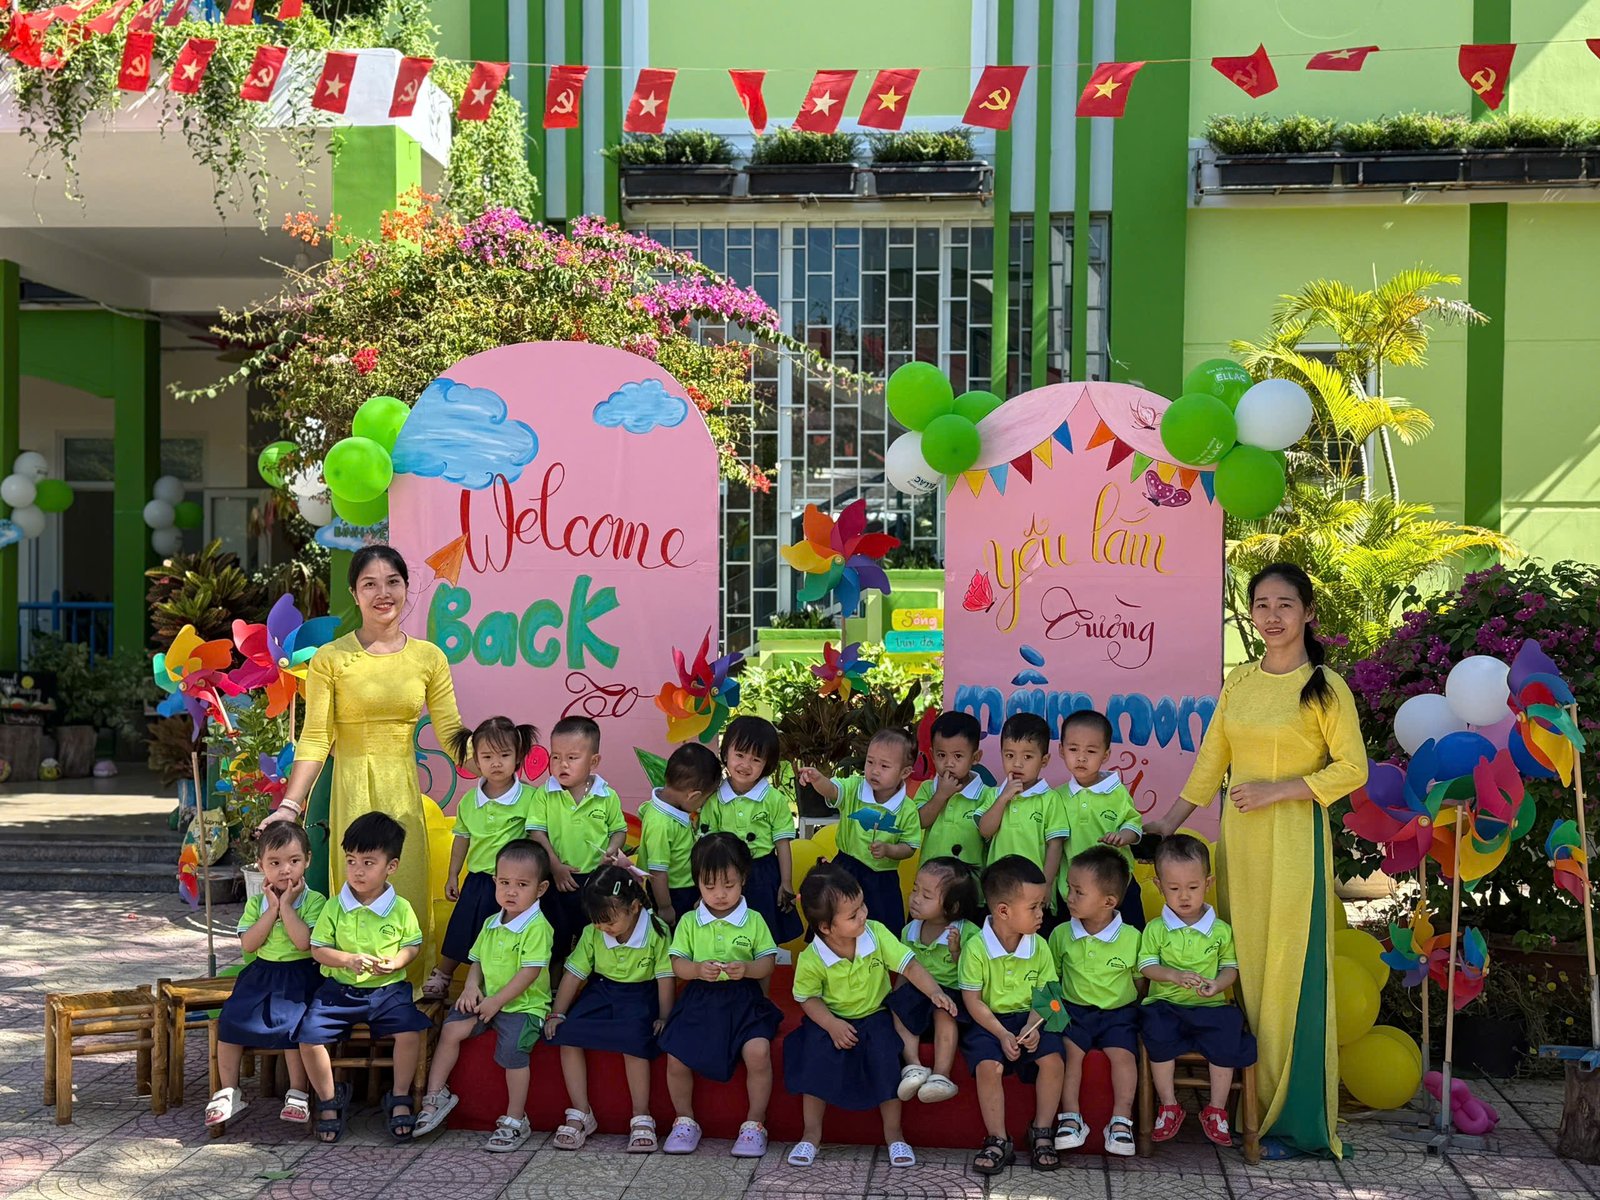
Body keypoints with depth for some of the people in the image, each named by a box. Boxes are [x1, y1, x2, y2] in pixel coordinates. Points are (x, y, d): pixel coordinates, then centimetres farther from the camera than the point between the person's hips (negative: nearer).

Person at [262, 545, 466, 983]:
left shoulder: (429, 658, 6)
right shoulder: (330, 659, -1)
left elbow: (451, 733, 4)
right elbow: (314, 739, -5)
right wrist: (289, 806, -15)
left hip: (404, 790, 2)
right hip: (351, 790, -2)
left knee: (409, 891, 2)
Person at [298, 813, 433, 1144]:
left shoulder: (401, 909, -1)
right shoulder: (335, 907, 0)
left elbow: (413, 945, 8)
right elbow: (318, 948, 2)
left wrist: (395, 963, -13)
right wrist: (350, 960, -15)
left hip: (388, 990, -1)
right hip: (339, 989, 1)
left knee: (410, 1029, -27)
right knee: (309, 1036, -19)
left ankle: (399, 1098, -4)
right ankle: (329, 1100, 6)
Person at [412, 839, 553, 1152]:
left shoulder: (537, 927, -14)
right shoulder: (491, 924, 11)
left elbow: (530, 972, -20)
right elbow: (477, 960, 19)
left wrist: (495, 1002, -18)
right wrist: (472, 987, -2)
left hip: (524, 1005, -7)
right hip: (488, 1001, 7)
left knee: (511, 1047, -28)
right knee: (451, 1028, -9)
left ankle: (515, 1120, -15)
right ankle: (436, 1096, 5)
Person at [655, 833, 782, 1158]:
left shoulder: (754, 921, 3)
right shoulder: (689, 922, 6)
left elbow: (768, 962, 1)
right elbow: (677, 963, 2)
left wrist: (747, 969, -20)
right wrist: (697, 970, -19)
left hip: (744, 999, -1)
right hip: (700, 999, 2)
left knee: (758, 1052, -25)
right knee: (676, 1055, -17)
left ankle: (755, 1123, -5)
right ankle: (685, 1120, 9)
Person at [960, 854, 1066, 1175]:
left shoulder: (1039, 947, -1)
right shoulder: (976, 948, -12)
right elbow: (973, 1000, -10)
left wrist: (1033, 1026, -17)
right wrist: (1002, 1034, -19)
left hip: (1029, 1019, 3)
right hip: (988, 1022, -3)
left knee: (1052, 1059, -24)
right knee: (989, 1065, -30)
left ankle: (1041, 1131, -4)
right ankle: (997, 1140, -14)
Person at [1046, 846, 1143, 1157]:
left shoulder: (1131, 938, -5)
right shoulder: (1061, 935, 1)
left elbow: (1140, 980, 6)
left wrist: (1133, 1012, -3)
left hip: (1118, 1012, -1)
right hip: (1074, 1010, 2)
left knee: (1122, 1053, -23)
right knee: (1069, 1049, -22)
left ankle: (1121, 1120, -16)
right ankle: (1070, 1117, -17)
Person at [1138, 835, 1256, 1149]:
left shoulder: (1221, 930, 5)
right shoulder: (1156, 929, 3)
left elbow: (1231, 967, 8)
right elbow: (1146, 965, -2)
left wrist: (1218, 985, -14)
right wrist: (1174, 975, -21)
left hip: (1210, 1006, 1)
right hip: (1166, 1005, -1)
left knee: (1226, 1042, -25)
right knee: (1158, 1038, -30)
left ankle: (1216, 1111, -4)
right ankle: (1169, 1106, -9)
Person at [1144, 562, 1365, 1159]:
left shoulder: (1324, 686, -4)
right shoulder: (1238, 681, 12)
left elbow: (1353, 769, -8)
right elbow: (1210, 765, 15)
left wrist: (1276, 790, -14)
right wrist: (1168, 823, 10)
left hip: (1293, 841, -5)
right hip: (1238, 840, 5)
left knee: (1290, 974, -3)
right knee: (1241, 969, 7)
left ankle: (1292, 1119, 5)